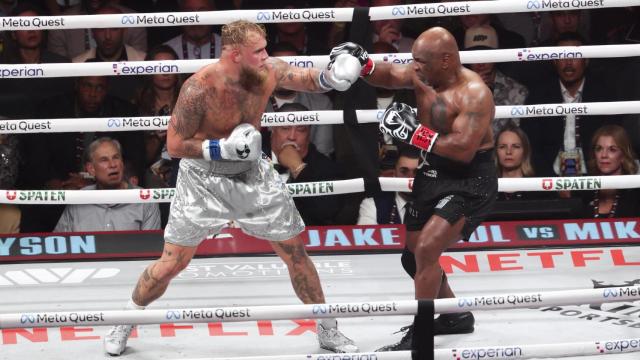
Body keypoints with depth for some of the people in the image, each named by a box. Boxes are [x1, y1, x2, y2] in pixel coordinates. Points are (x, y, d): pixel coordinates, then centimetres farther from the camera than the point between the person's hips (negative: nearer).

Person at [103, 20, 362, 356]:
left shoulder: (268, 72, -14)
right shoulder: (199, 88, -27)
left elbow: (310, 79, 1)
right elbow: (174, 145, -20)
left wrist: (329, 77, -22)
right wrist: (223, 148, -29)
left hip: (252, 175, 4)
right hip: (204, 179, -4)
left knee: (295, 252, 8)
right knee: (171, 263, 0)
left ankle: (328, 330, 23)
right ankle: (125, 323, 24)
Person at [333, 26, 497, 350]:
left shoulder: (474, 94, -23)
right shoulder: (423, 76, -1)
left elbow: (463, 149, -32)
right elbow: (390, 76, 15)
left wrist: (414, 132, -31)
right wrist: (363, 65, -6)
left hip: (469, 183, -9)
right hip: (432, 176, 9)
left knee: (426, 249, -23)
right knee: (415, 257, 16)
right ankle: (455, 317, 38)